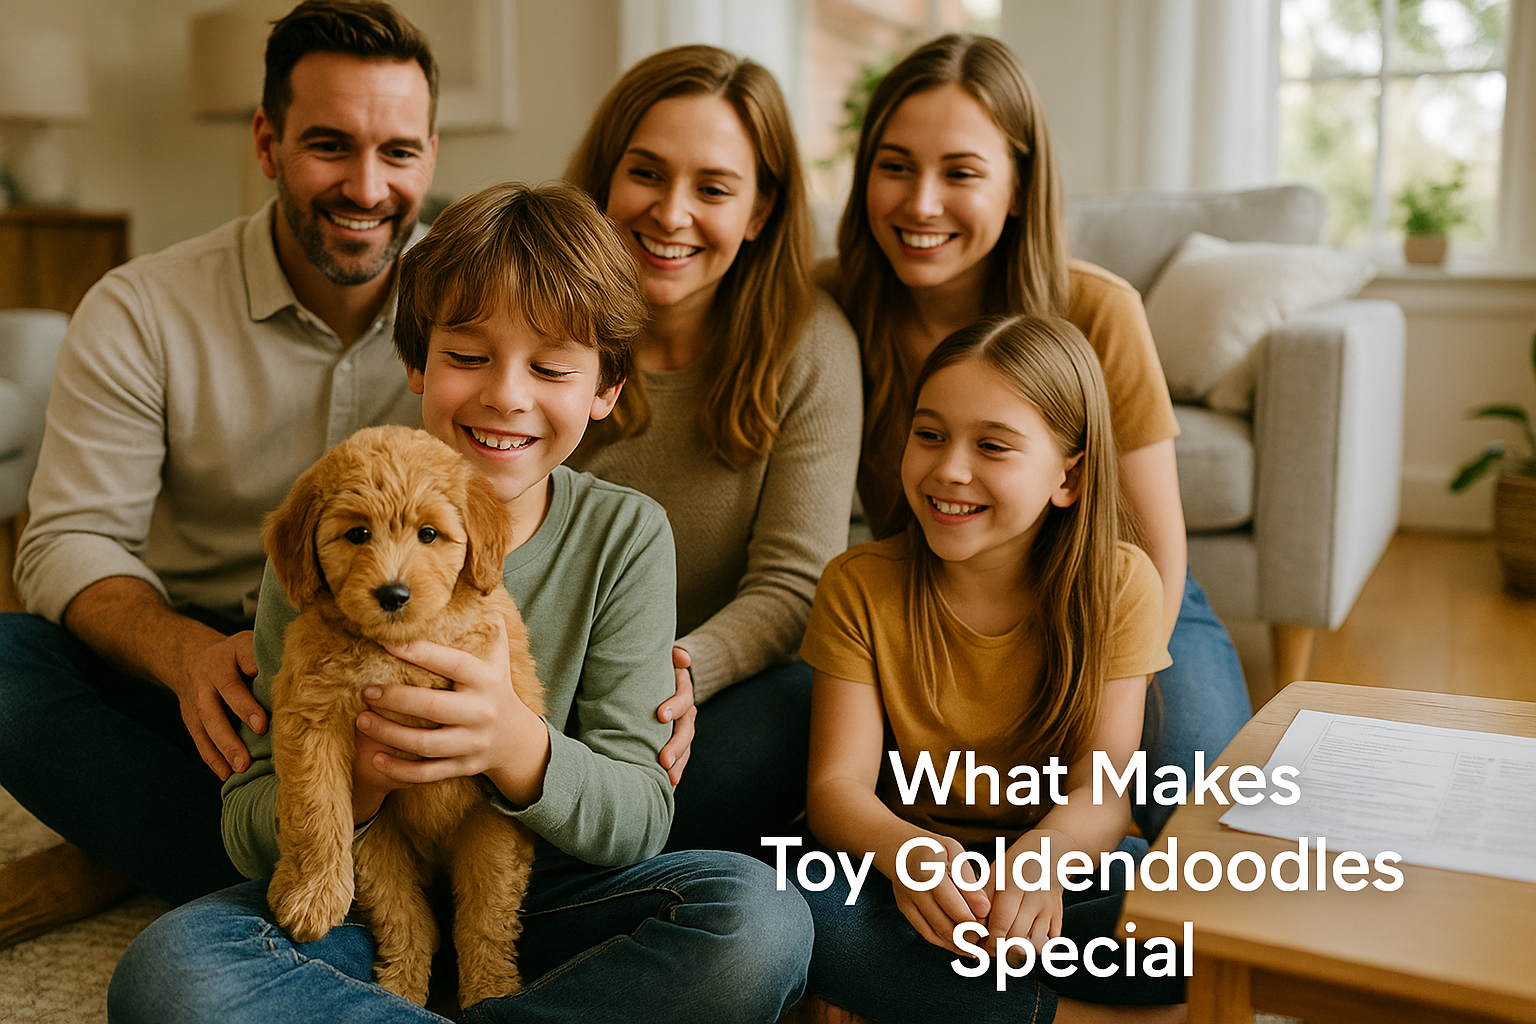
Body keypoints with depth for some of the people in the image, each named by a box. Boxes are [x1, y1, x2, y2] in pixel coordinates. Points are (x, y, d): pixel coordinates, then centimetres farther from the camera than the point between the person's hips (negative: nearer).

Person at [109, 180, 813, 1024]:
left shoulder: (623, 536, -6)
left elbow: (638, 821, -10)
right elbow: (249, 830, -5)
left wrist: (515, 746, -32)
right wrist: (348, 785, -29)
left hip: (546, 901, 1)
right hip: (357, 901, 0)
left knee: (760, 919, -27)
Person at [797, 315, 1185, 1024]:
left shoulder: (1119, 585, -5)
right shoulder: (858, 586, -5)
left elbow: (1104, 786, -13)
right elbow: (837, 784, -13)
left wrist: (1042, 856, -38)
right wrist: (905, 851, -37)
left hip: (1063, 871, 1)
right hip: (911, 873, 0)